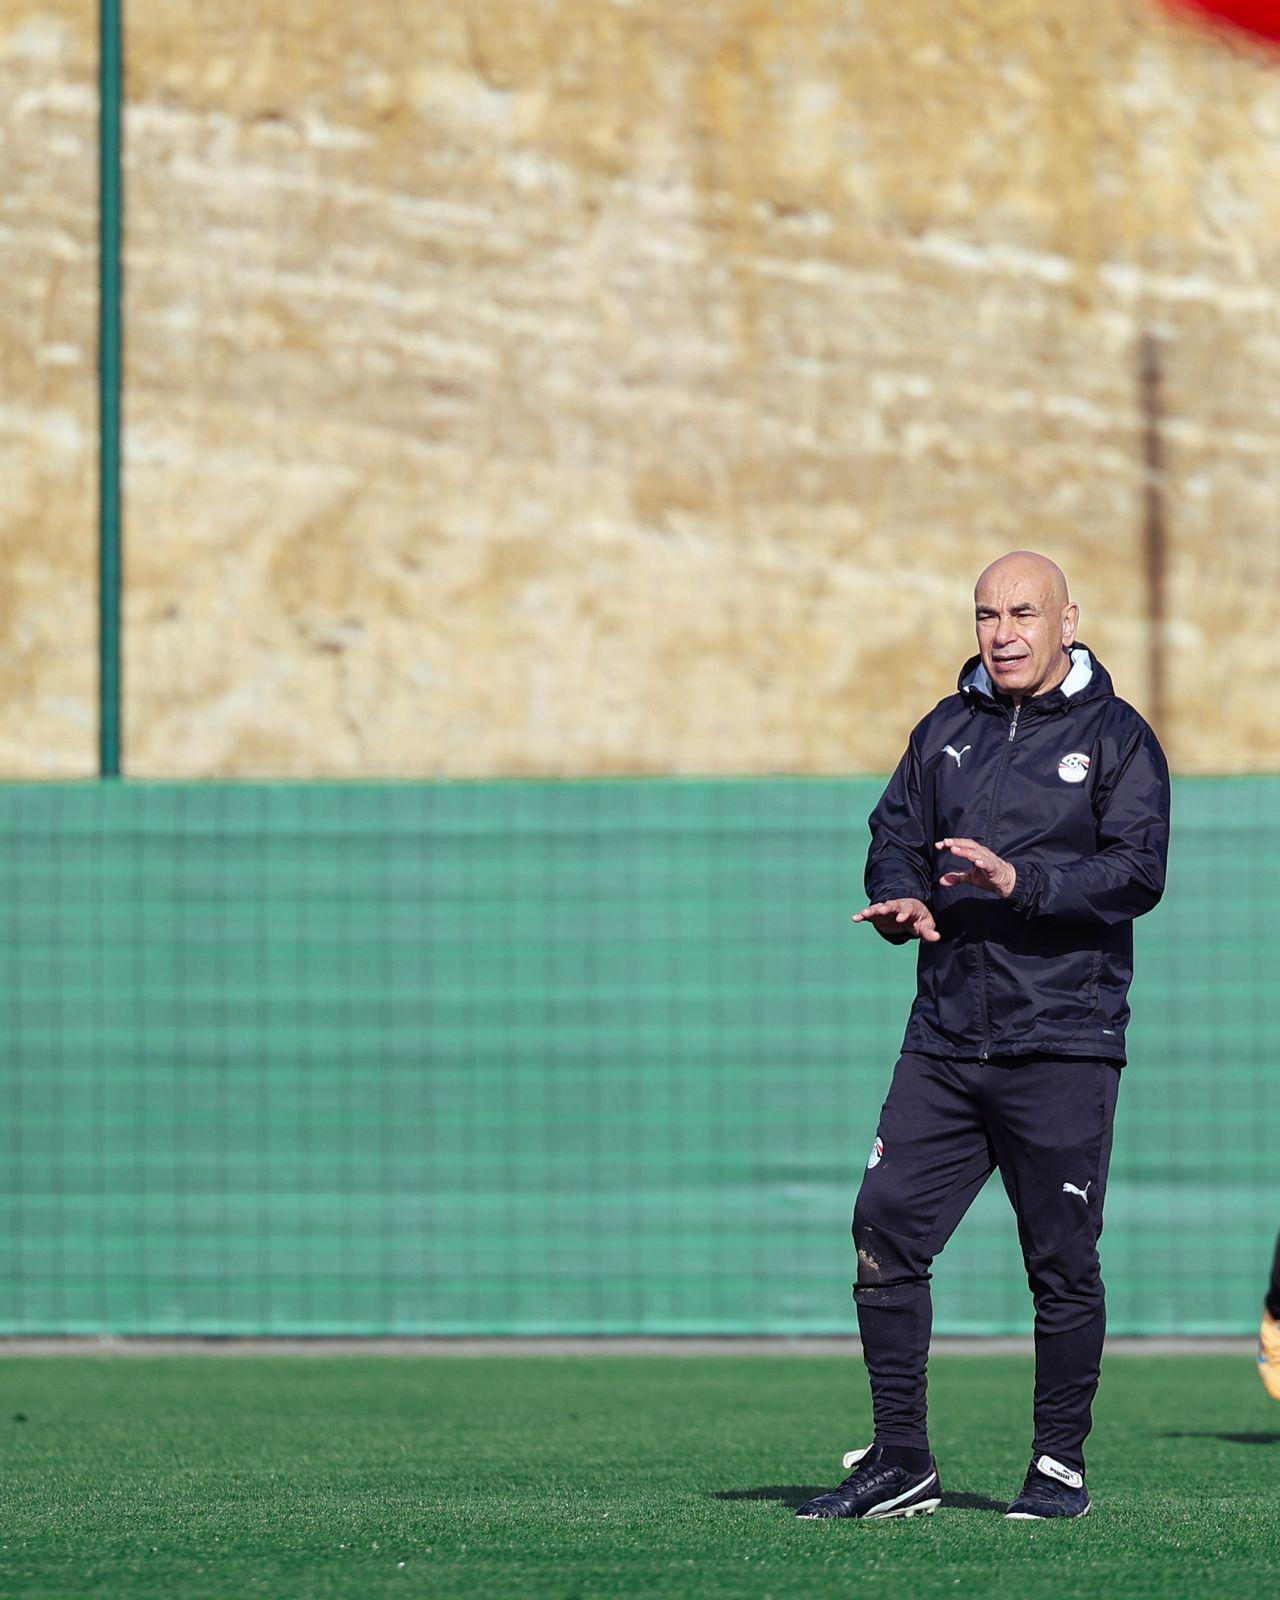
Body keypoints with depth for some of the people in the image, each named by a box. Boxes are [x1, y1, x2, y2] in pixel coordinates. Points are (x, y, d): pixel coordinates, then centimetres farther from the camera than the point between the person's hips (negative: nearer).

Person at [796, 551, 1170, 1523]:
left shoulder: (1117, 738, -1)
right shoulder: (946, 732, 15)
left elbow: (1138, 871, -11)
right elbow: (896, 835, 15)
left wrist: (1021, 882, -24)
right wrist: (904, 900, -8)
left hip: (1063, 1045, -5)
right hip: (945, 1041, 5)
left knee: (1063, 1261, -1)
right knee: (886, 1230, -2)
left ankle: (1061, 1466, 11)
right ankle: (901, 1463, 6)